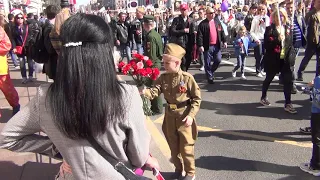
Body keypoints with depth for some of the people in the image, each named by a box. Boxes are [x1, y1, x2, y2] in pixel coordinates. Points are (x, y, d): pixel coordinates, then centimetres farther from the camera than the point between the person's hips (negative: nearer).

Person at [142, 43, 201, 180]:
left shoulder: (187, 78, -16)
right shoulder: (163, 77, -3)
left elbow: (197, 98, -11)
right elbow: (154, 91, -15)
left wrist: (191, 115, -17)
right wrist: (144, 91, -36)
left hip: (184, 116, -5)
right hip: (170, 116, 5)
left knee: (186, 146, 6)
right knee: (173, 145, 17)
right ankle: (178, 169, 37)